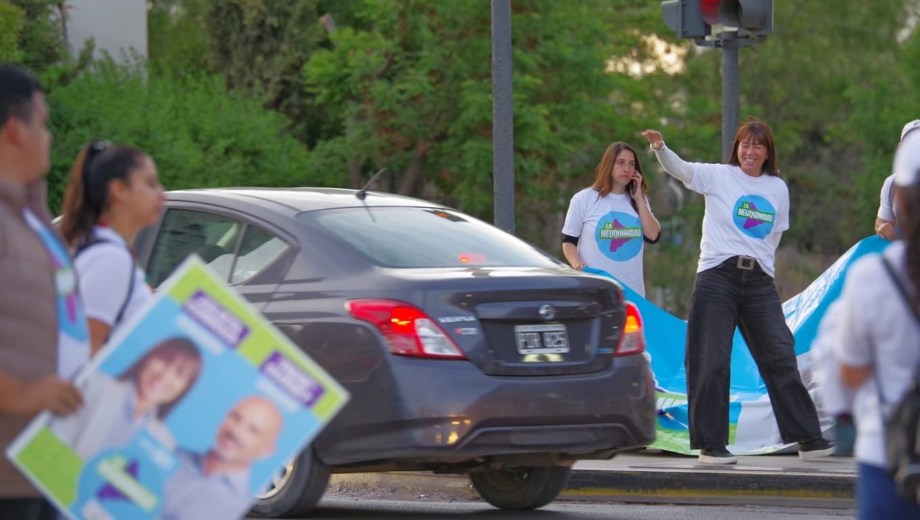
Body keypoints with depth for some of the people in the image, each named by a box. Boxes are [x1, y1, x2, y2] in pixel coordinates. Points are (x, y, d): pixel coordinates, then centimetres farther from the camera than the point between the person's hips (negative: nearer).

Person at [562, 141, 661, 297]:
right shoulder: (584, 199, 2)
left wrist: (639, 199, -1)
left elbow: (653, 236, 1)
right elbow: (568, 241, 2)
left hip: (632, 291, 4)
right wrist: (578, 265, -18)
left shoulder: (639, 201, 15)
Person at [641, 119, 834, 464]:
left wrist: (758, 261, 12)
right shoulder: (718, 177, 1)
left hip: (759, 281, 3)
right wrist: (660, 148, -33)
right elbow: (680, 169, -14)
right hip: (717, 277, -3)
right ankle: (711, 444, 3)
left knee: (781, 357, 3)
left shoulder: (778, 189, 13)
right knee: (711, 362, -3)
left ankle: (807, 439, 10)